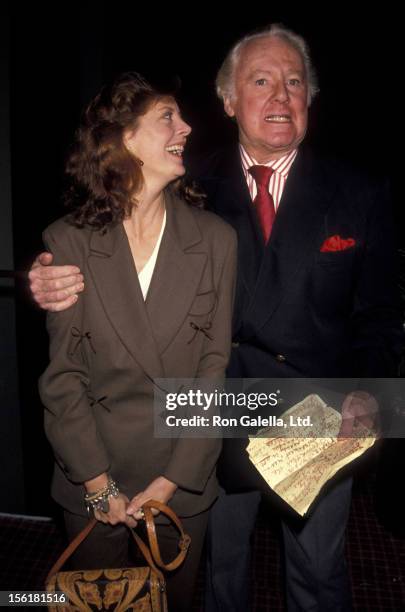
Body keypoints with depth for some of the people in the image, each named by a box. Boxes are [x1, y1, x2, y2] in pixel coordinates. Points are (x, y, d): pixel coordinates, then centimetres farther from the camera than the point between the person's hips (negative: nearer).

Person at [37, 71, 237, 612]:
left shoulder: (216, 239, -8)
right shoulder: (68, 241, -10)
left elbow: (216, 370, -8)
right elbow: (61, 374, -8)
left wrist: (169, 483, -9)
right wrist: (97, 482, -8)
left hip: (183, 483, 1)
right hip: (91, 483, 0)